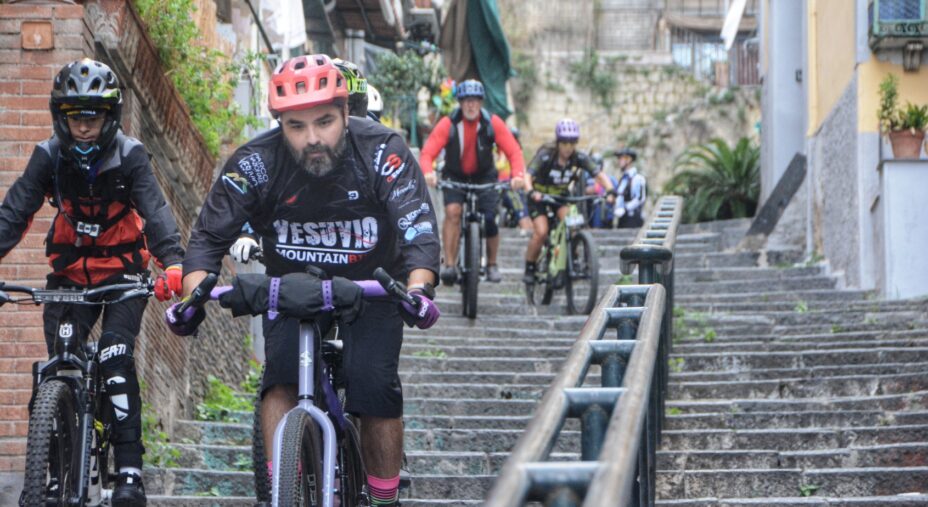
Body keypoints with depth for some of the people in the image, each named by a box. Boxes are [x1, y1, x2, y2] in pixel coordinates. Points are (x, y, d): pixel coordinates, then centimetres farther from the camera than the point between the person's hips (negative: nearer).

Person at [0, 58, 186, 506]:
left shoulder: (129, 155, -12)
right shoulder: (49, 156, -7)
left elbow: (154, 211, -23)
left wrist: (173, 263, -40)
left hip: (122, 271, -3)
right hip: (70, 271, 3)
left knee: (116, 358, -21)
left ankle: (129, 470, -21)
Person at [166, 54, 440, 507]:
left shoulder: (382, 152, -25)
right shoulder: (255, 164, -21)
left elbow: (420, 230, -32)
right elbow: (209, 236, -19)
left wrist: (418, 288, -51)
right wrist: (193, 296, -37)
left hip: (371, 287, -1)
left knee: (376, 385, -16)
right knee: (282, 372, -22)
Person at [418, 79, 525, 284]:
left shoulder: (493, 123, -15)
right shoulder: (448, 124, -19)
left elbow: (514, 151, -18)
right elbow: (428, 152, -26)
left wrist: (518, 175, -36)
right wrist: (428, 173, -47)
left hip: (484, 177, 1)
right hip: (454, 177, -1)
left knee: (490, 219, -12)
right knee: (453, 211, -25)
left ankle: (492, 264, 12)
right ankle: (449, 264, -22)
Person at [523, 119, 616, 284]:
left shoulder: (580, 158, -17)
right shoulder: (545, 155, -27)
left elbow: (599, 174, -22)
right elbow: (528, 175, -37)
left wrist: (610, 191, -41)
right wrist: (531, 192, -57)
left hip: (562, 196, 3)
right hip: (540, 196, -3)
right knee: (541, 232, -20)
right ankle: (529, 269, -2)